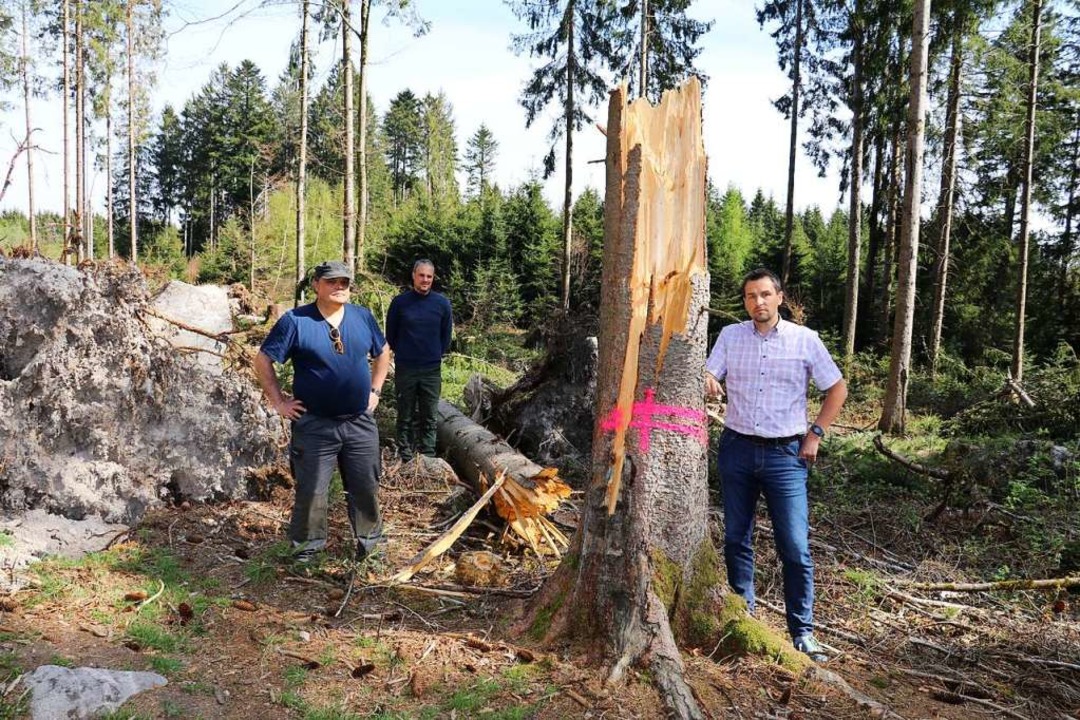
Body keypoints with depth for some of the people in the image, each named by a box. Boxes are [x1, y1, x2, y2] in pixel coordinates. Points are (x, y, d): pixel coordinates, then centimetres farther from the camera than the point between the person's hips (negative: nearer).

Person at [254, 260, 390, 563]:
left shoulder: (363, 317, 2)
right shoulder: (295, 320, -10)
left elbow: (383, 354, 17)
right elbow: (262, 361, -4)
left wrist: (374, 391, 10)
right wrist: (278, 401, -6)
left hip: (360, 422, 3)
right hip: (314, 425, -3)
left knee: (366, 486, 13)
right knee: (311, 490, 5)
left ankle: (370, 538, 32)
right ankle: (308, 544, 26)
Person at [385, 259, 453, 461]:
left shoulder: (442, 303, -1)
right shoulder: (399, 302, -5)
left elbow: (446, 334, 9)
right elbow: (390, 334, 6)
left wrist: (437, 355, 9)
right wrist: (403, 354, 9)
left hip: (432, 370, 1)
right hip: (405, 369, -1)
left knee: (429, 417, 7)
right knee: (405, 416, 7)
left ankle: (428, 457, 17)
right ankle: (405, 457, 16)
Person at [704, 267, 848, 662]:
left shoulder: (805, 339, -1)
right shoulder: (730, 335, 4)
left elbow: (837, 388, 7)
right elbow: (709, 376, -4)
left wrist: (815, 434, 0)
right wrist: (707, 382, -28)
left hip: (785, 455, -2)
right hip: (737, 450, 2)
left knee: (795, 547, -3)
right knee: (736, 538, 11)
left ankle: (803, 631, 10)